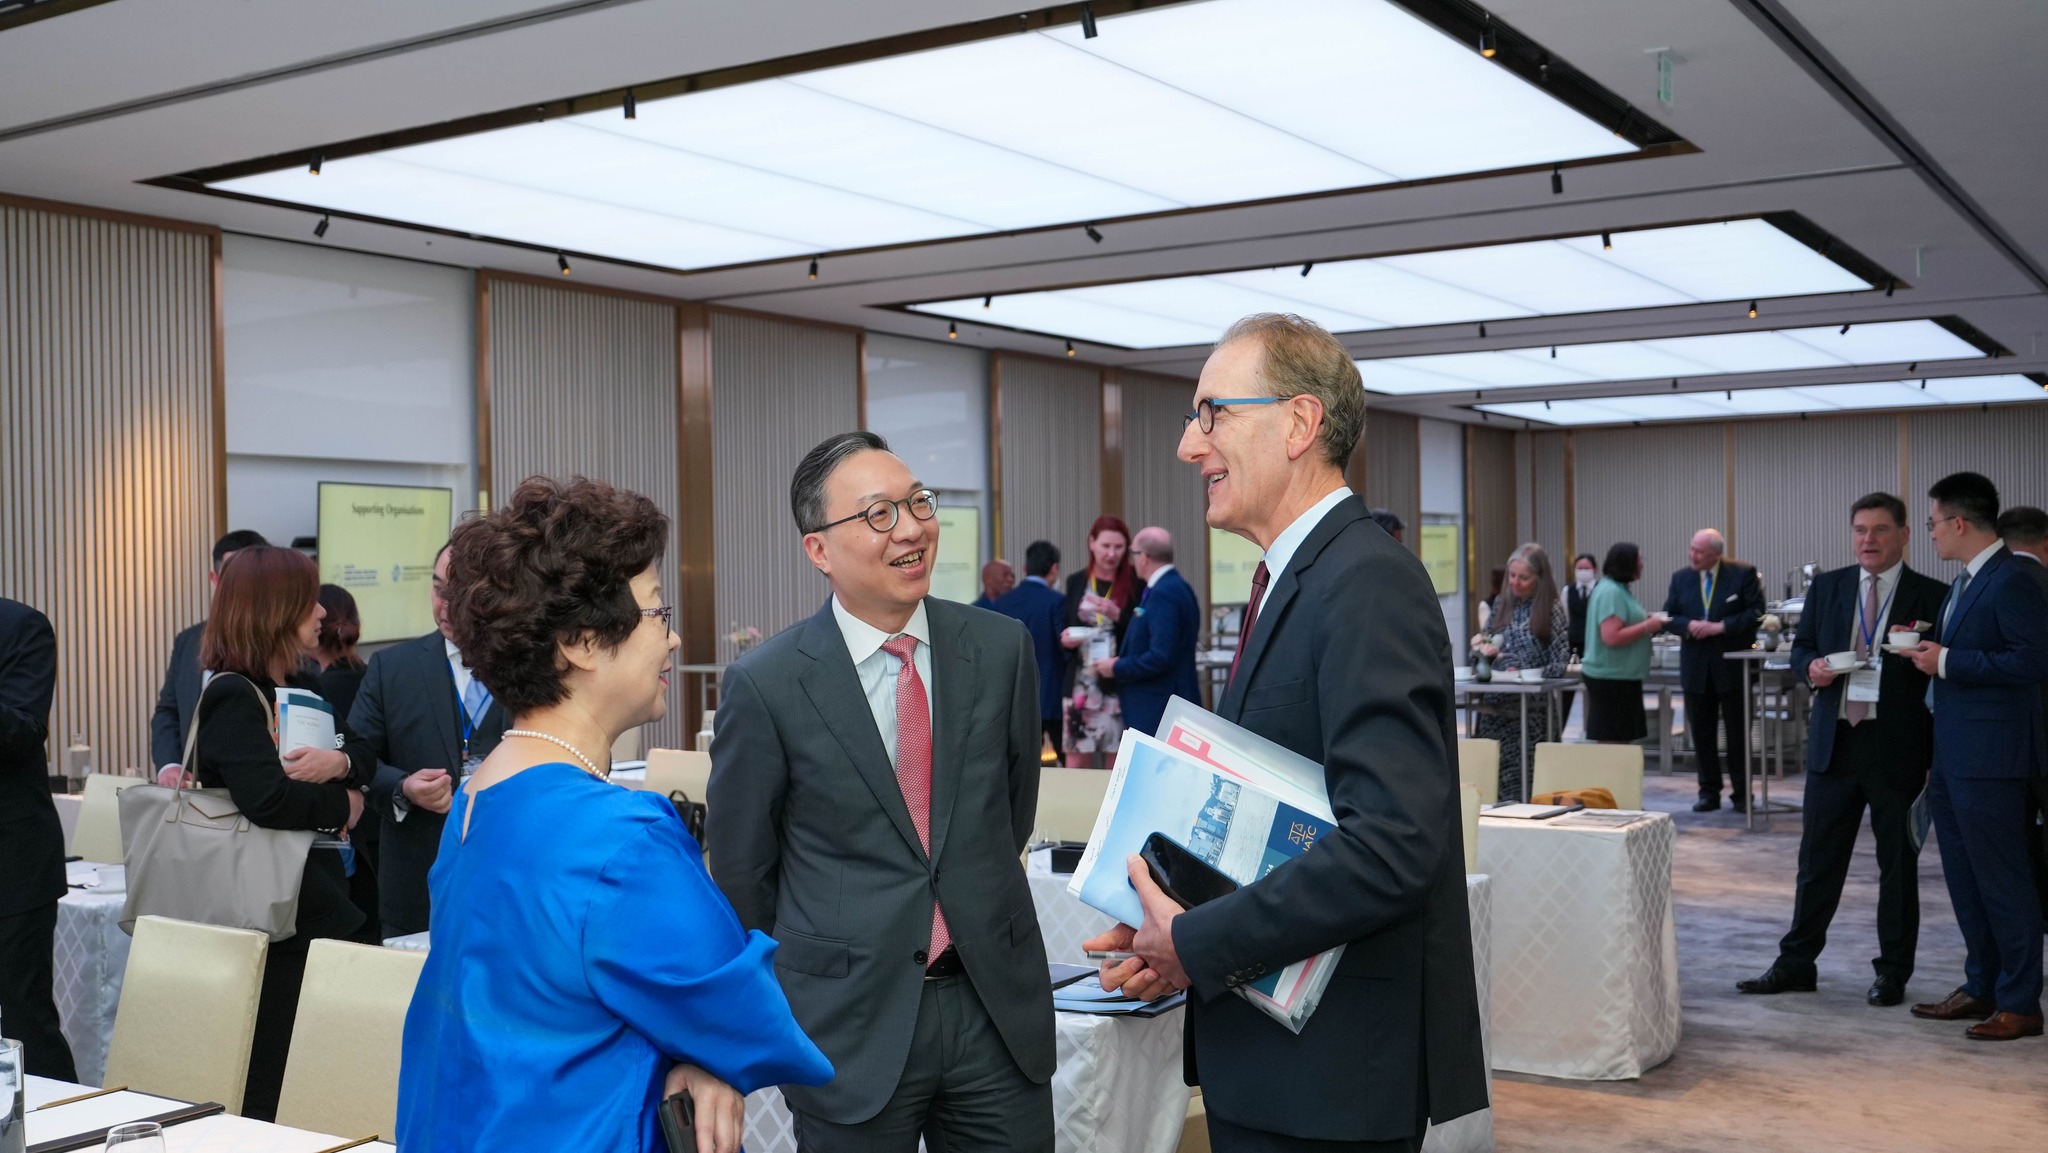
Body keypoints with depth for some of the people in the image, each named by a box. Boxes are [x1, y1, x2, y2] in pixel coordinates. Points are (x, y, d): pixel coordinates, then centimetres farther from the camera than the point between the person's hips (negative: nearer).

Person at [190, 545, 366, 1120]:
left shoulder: (303, 688, 13)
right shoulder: (232, 696, -14)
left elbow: (365, 762, 12)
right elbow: (266, 798, -27)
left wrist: (341, 763, -11)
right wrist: (340, 804, -11)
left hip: (317, 895, 8)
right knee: (266, 1091, -2)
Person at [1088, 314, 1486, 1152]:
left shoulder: (1368, 586, -18)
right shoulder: (1285, 583, 13)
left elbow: (1393, 841, -28)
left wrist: (1197, 947, -19)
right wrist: (1183, 929, 0)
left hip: (1335, 1068, -9)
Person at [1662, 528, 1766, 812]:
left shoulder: (1743, 574, -5)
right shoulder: (1680, 578, 7)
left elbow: (1756, 613, -9)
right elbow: (1669, 617, 6)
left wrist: (1721, 626, -18)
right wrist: (1689, 625, -15)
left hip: (1732, 665, -3)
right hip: (1696, 667, 3)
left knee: (1738, 733, 4)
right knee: (1702, 733, 7)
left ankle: (1741, 794, 12)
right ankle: (1709, 792, 15)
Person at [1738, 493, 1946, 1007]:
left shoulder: (1931, 596, -2)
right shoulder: (1826, 587, 8)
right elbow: (1801, 648, 13)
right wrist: (1810, 668, -8)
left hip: (1898, 750, -3)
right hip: (1834, 743, 3)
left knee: (1898, 864, 8)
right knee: (1818, 860, 8)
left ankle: (1893, 972, 19)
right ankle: (1795, 964, 16)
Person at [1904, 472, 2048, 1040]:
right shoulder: (1965, 582, 15)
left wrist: (1948, 662, -19)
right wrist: (1928, 649, 7)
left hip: (1989, 759, -10)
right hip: (1952, 756, 10)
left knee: (2001, 881, -1)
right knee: (1965, 879, 17)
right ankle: (1982, 988, 28)